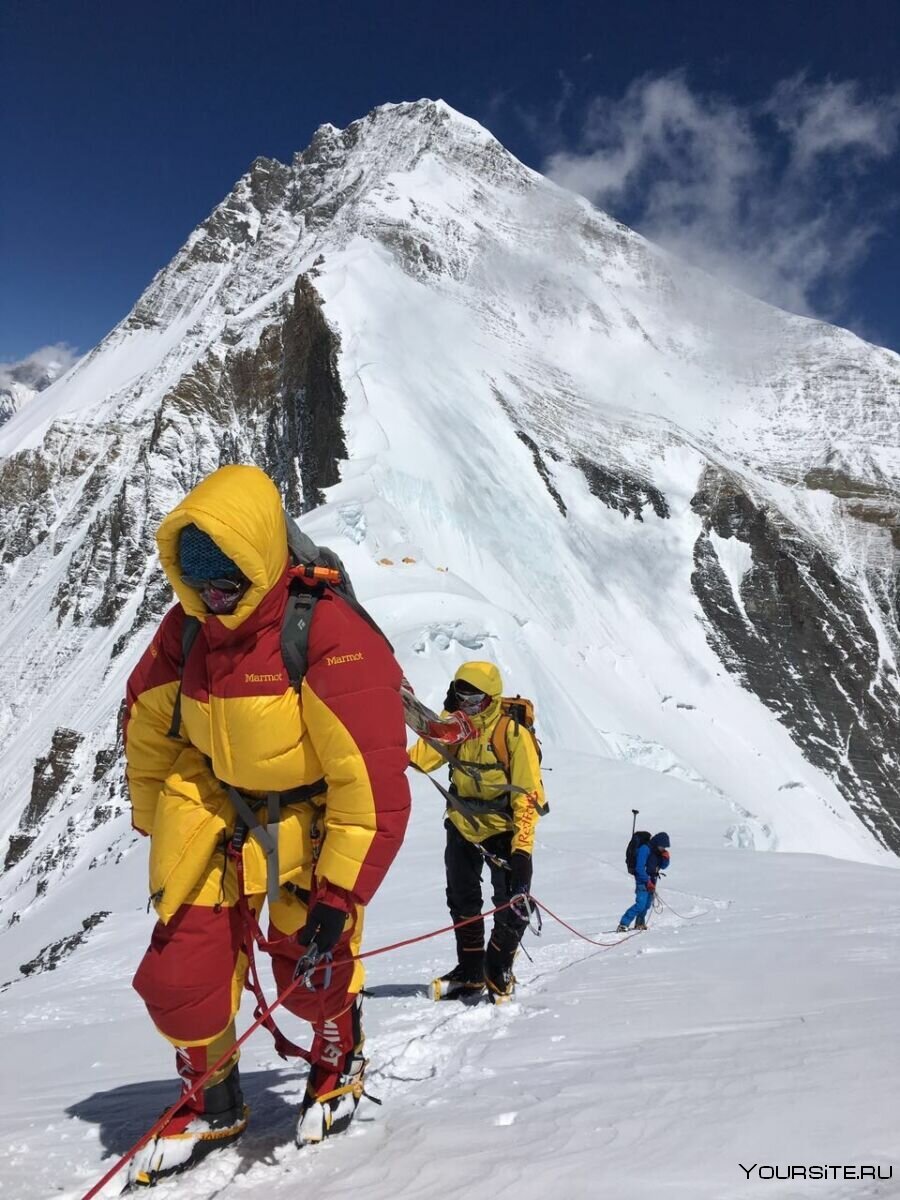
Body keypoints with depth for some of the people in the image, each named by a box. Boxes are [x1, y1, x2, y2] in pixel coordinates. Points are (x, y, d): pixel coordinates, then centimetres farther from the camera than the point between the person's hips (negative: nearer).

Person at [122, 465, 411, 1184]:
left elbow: (372, 778, -26)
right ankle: (211, 1104, 27)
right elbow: (146, 725, 10)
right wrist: (159, 827, 15)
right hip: (217, 803, 5)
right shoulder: (186, 629, -9)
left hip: (311, 812, -4)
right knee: (179, 969, -2)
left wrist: (339, 893, -23)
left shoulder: (330, 635, -28)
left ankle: (340, 1064, 31)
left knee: (311, 963, -6)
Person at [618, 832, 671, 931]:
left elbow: (663, 867, 15)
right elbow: (639, 867, -20)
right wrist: (648, 882, -21)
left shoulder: (659, 852, 7)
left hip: (651, 881, 8)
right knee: (640, 904, -18)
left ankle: (640, 923, 31)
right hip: (643, 880, -8)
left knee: (647, 904, 11)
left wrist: (665, 858, -6)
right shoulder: (645, 849, -18)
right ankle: (623, 925, -20)